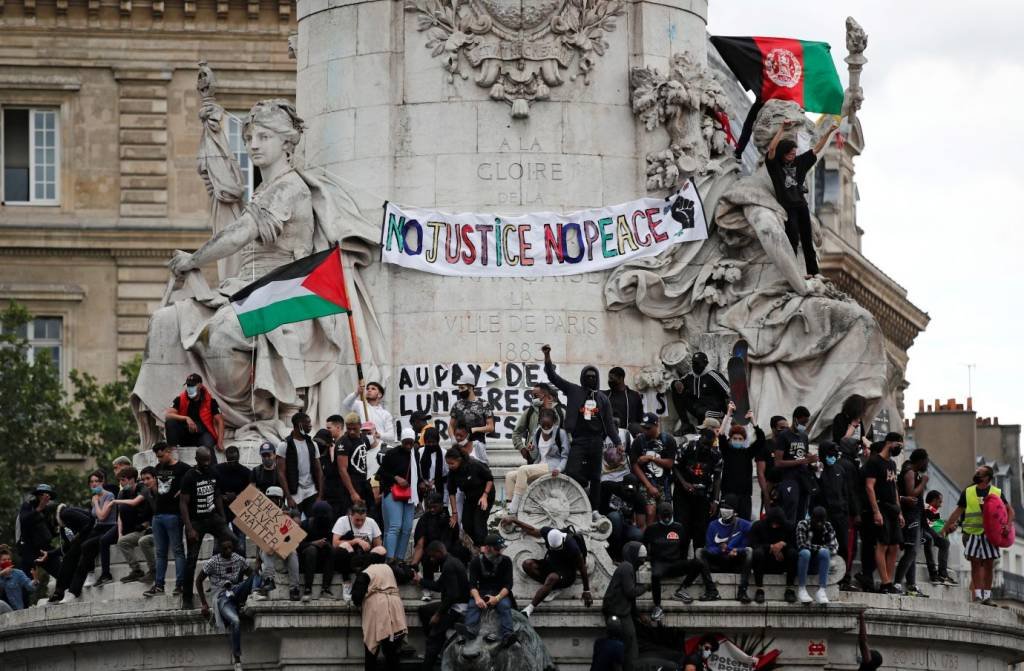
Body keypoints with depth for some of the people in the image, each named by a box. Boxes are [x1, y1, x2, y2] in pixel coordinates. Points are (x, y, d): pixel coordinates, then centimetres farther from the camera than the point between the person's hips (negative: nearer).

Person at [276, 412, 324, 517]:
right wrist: (288, 497, -14)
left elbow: (318, 471, 11)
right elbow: (281, 473, -7)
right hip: (295, 495, -4)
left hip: (312, 493, 4)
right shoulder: (285, 445, -3)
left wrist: (320, 496, 1)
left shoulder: (312, 444, 11)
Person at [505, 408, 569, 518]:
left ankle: (514, 508, -31)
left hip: (552, 467, -7)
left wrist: (559, 469, -21)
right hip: (539, 466, 7)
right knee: (510, 476, -11)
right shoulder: (537, 433, 13)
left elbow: (565, 456, -5)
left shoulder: (561, 433, -4)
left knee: (523, 470, -29)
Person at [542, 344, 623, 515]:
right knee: (572, 473, -17)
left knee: (595, 477, 5)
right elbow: (553, 376, 1)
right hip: (579, 440, -2)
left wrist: (617, 442, 3)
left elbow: (609, 423, 13)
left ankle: (594, 509, 9)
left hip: (596, 442, 2)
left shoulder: (603, 399, 14)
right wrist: (547, 356, -11)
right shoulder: (574, 391, 7)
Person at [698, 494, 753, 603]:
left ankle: (742, 591, -35)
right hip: (717, 563, 2)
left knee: (749, 551, -30)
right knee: (700, 552, -22)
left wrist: (736, 551, -26)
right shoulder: (713, 525, 6)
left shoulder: (743, 525, -1)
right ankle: (711, 590, -30)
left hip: (736, 563, -2)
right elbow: (709, 548, -1)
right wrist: (720, 549, -21)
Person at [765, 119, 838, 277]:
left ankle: (813, 270, 11)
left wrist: (829, 132, 8)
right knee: (793, 238, -15)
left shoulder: (798, 162, 10)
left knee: (807, 239, 8)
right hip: (787, 205, -5)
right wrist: (782, 129, -26)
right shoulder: (774, 165, -3)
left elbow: (817, 149, 15)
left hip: (801, 204, 5)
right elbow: (772, 148, -21)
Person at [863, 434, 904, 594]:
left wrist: (899, 512, 19)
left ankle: (889, 583, 7)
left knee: (894, 547, 5)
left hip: (892, 509, 9)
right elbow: (869, 487, -14)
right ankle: (885, 584, -12)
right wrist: (876, 512, -20)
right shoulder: (874, 462, -8)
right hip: (881, 508, -9)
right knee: (882, 545, -10)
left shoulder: (892, 464, 20)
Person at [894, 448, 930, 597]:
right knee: (911, 551, -16)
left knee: (912, 552, 9)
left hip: (915, 516, 11)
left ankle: (911, 585, 9)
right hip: (910, 516, -11)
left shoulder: (914, 473, 20)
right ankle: (897, 583, -21)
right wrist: (923, 482, -10)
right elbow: (911, 494, -20)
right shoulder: (910, 473, -10)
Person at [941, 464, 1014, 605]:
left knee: (988, 565, 1)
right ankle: (978, 595, -3)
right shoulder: (967, 492, 9)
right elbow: (958, 512, 10)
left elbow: (1009, 510, 7)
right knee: (975, 564, -3)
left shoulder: (997, 493, 6)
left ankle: (987, 595, 6)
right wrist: (945, 527, 4)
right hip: (972, 534, 0)